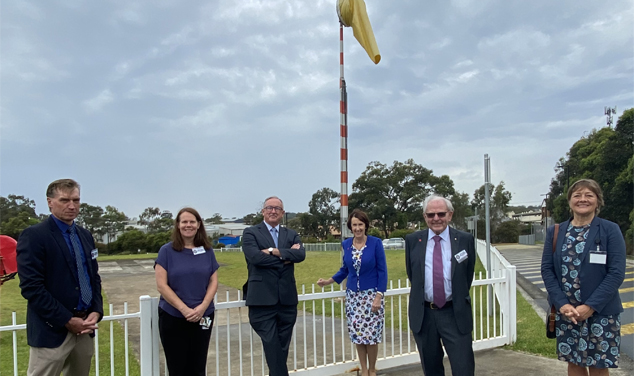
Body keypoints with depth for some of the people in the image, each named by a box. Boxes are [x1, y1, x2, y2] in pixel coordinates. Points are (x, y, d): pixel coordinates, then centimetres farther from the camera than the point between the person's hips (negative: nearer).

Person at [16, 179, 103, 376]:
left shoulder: (85, 235, 12)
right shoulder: (33, 236, -9)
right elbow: (31, 287, -16)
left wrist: (96, 311, -2)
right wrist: (67, 321, -15)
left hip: (84, 328, 6)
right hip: (52, 330, -6)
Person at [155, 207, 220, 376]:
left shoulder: (207, 251, 4)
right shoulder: (167, 251, -3)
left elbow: (214, 281, 4)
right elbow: (161, 285, -8)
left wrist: (202, 307, -12)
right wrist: (184, 309, -16)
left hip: (202, 318, 2)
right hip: (173, 318, -2)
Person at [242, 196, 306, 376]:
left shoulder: (291, 234, 13)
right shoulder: (251, 233, 2)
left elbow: (301, 254, -6)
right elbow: (255, 257, -16)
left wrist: (274, 251, -16)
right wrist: (286, 256, -8)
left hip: (287, 299, 4)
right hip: (262, 299, -4)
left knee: (282, 348, 12)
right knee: (272, 347, -6)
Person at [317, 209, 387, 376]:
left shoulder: (376, 243, -10)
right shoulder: (346, 244, 1)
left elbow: (382, 271, -8)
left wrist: (378, 297, -13)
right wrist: (328, 281, -2)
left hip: (372, 294, -3)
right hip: (353, 296, 3)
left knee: (372, 334, 0)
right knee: (357, 334, 5)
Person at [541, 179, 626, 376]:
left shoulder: (610, 230, -5)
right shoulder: (555, 231, 4)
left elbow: (616, 273, -10)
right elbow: (547, 269, 1)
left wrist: (590, 306, -17)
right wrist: (561, 304, -11)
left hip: (600, 312, -2)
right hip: (565, 311, 3)